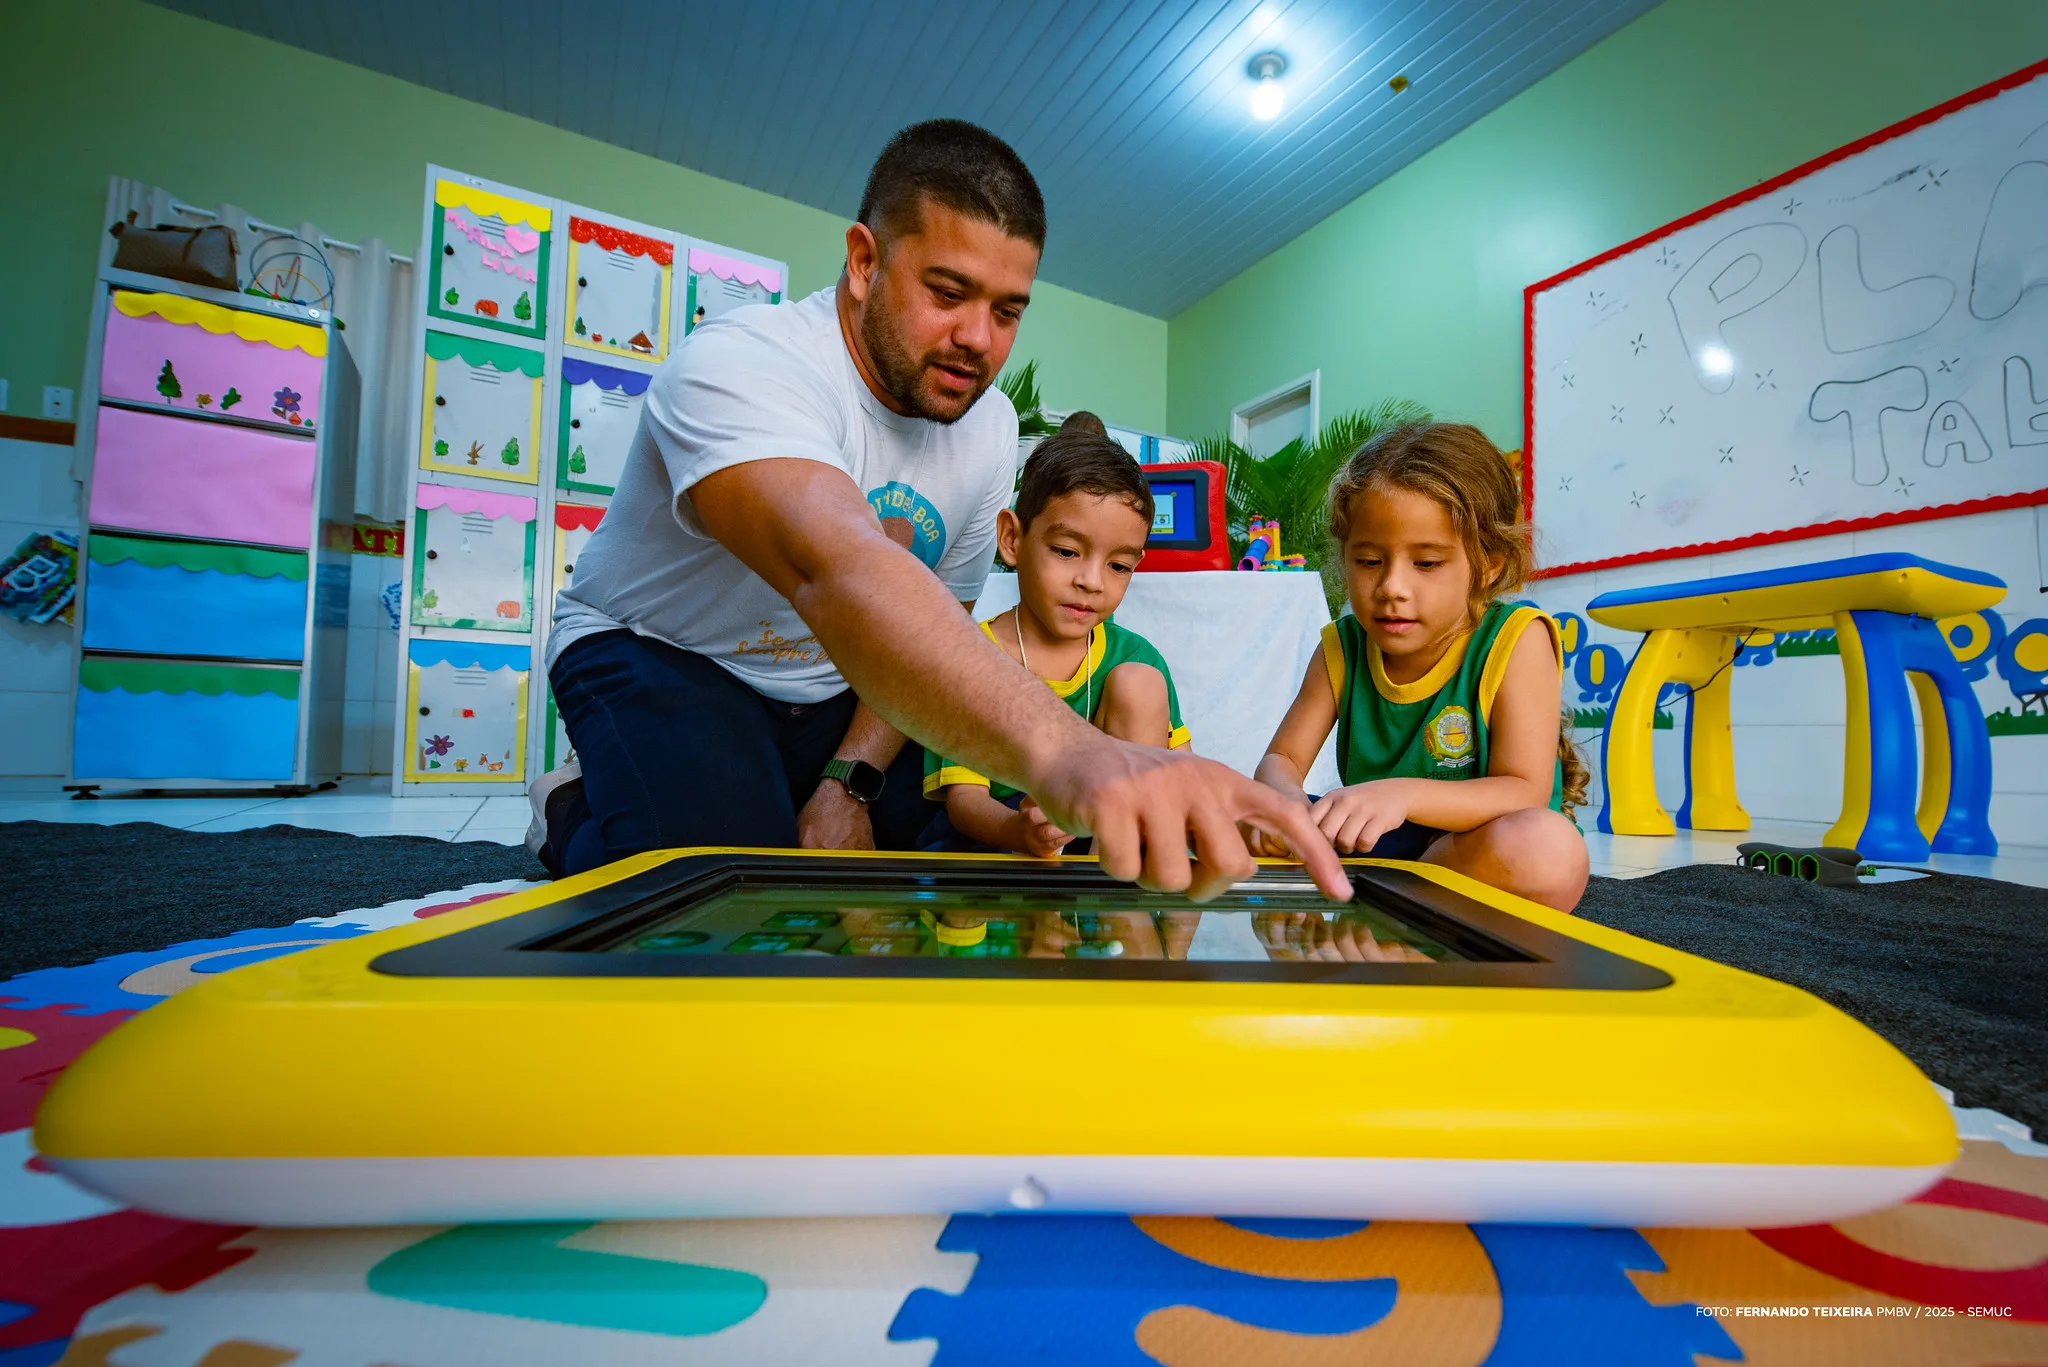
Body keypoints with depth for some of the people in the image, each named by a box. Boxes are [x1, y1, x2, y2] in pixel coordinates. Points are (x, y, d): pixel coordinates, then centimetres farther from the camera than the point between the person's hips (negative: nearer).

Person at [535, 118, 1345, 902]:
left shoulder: (990, 428, -8)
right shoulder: (739, 368, -30)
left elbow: (929, 627, 0)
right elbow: (837, 574, -52)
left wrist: (851, 779, -15)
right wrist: (1064, 751, -68)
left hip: (831, 692, 6)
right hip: (658, 657, -5)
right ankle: (575, 815, 4)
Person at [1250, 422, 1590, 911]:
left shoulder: (1515, 639, -12)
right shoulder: (1343, 647, -1)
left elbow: (1525, 792, -20)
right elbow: (1281, 759, -2)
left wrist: (1402, 794, -39)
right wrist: (1285, 798, -29)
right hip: (1364, 846, 3)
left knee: (1548, 849, -37)